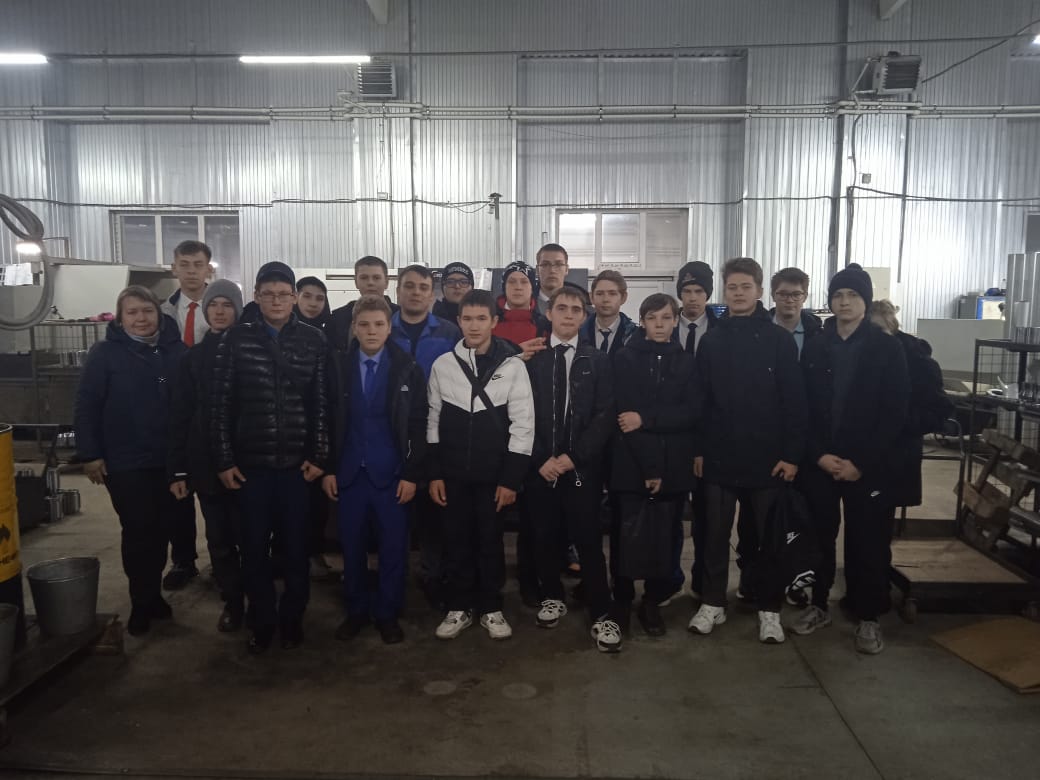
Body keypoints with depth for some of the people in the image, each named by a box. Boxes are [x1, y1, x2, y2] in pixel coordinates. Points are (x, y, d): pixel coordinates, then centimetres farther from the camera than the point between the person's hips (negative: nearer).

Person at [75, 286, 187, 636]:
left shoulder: (177, 350, 2)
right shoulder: (105, 353, -5)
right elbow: (86, 406, -6)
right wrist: (90, 455, -10)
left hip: (170, 460, 3)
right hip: (125, 462, -3)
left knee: (162, 529, 11)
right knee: (138, 531, 3)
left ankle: (153, 593, 29)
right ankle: (141, 602, 18)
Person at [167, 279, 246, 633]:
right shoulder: (193, 357, 7)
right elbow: (180, 415, 6)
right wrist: (177, 470, 1)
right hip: (206, 462, 3)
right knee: (219, 539, 9)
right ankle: (232, 602, 24)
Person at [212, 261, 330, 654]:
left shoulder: (313, 340, 1)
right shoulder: (237, 339, 0)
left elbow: (322, 402, 1)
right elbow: (222, 403, 0)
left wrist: (319, 455, -3)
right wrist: (224, 459, -3)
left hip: (298, 462, 0)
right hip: (250, 462, 0)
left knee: (297, 546, 7)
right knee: (254, 547, 8)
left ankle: (292, 618, 25)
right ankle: (261, 621, 25)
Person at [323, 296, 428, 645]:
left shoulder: (408, 370, -2)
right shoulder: (338, 366, 2)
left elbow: (418, 426, -3)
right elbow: (329, 421, 5)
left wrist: (411, 474, -7)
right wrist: (328, 468, 0)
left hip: (392, 474, -1)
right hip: (348, 473, 1)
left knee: (393, 547, 6)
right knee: (352, 547, 10)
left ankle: (388, 614, 21)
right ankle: (356, 610, 26)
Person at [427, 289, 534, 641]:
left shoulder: (513, 366, -6)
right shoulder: (442, 365, 1)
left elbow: (523, 425, -6)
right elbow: (433, 422, 6)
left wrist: (511, 478, -9)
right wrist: (434, 473, 2)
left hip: (493, 474, -2)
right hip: (453, 473, 2)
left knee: (491, 542, 8)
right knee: (457, 541, 9)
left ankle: (491, 609, 23)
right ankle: (459, 608, 24)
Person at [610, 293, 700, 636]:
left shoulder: (686, 362, 11)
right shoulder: (625, 359, 2)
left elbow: (692, 412, -2)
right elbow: (624, 414, -7)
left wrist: (645, 419, -15)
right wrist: (648, 467, -14)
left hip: (673, 466, 2)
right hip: (631, 464, -2)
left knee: (665, 538, 3)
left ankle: (653, 601, 20)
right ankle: (622, 600, 18)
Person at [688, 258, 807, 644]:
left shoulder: (779, 339, -2)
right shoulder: (711, 340, 4)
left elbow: (795, 402, -5)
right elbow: (700, 399, 4)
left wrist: (792, 454, -9)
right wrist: (698, 449, 0)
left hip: (767, 458, -2)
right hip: (719, 457, 2)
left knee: (767, 537, 9)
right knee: (715, 534, 10)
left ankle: (769, 610, 22)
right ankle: (713, 603, 23)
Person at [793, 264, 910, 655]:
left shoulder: (888, 348, -2)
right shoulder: (814, 348, 6)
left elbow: (895, 414, -6)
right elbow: (803, 408, 5)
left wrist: (861, 462, -12)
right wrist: (819, 455, -8)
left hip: (869, 467, -2)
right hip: (819, 463, 3)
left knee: (868, 542, 4)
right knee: (819, 537, 10)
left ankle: (868, 617, 19)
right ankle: (818, 605, 26)